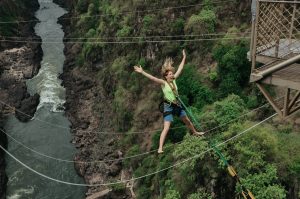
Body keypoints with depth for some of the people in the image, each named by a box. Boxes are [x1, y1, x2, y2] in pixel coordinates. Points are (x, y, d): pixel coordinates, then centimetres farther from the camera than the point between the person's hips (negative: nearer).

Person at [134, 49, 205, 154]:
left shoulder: (174, 80, 1)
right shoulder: (163, 83, -15)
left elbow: (180, 69, 9)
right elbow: (152, 78, -28)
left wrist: (184, 58, 15)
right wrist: (142, 72, -40)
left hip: (177, 105, 7)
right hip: (168, 106, -7)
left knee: (187, 121, 26)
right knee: (166, 128, -14)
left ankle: (195, 132, 53)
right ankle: (160, 148, -12)